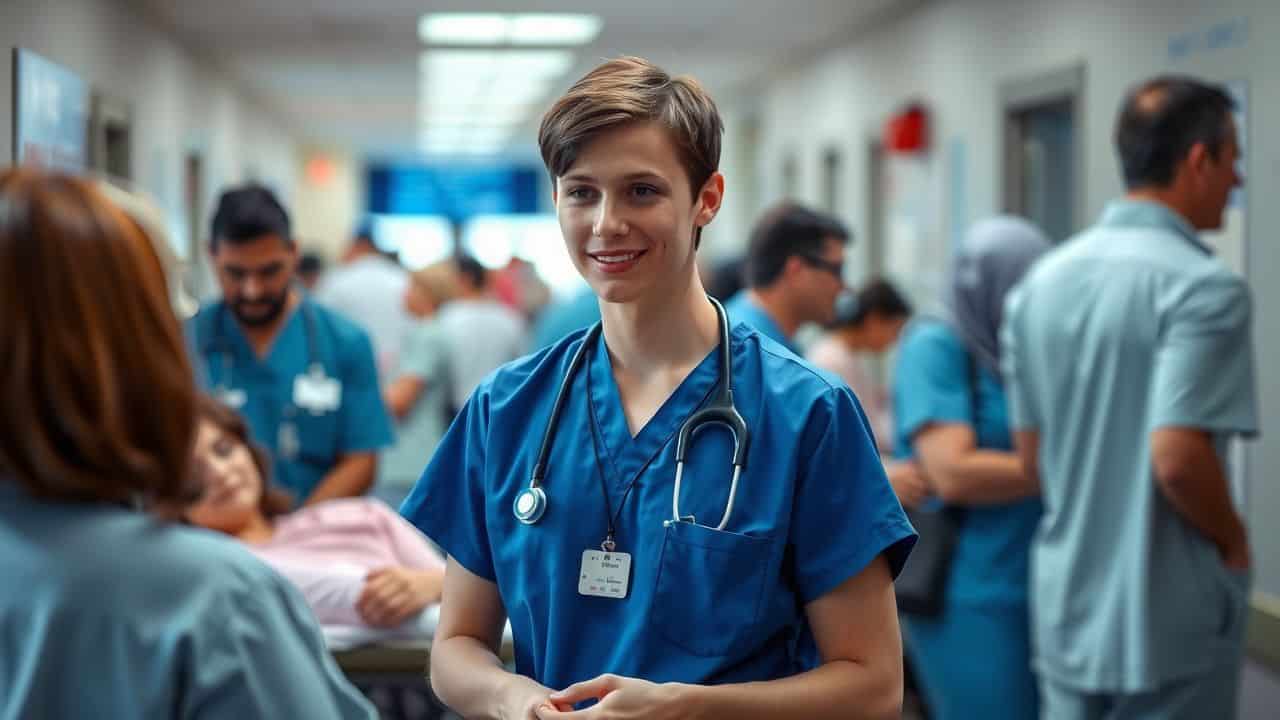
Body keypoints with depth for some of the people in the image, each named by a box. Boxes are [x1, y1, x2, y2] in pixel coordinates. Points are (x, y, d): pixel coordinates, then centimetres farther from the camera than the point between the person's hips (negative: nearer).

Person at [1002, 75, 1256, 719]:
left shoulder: (1042, 281, 7)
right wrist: (1232, 538, -7)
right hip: (1170, 621, -7)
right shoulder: (1205, 287, -17)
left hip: (1065, 608, 7)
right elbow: (1178, 457, -25)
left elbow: (1031, 456, 10)